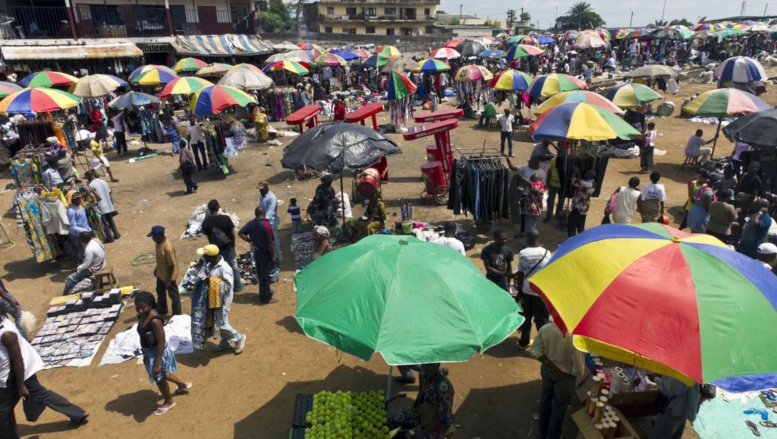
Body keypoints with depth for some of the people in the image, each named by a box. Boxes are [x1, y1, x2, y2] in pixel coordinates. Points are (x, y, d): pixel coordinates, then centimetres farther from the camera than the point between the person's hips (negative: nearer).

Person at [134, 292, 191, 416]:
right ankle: (183, 384, 52)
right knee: (161, 374, 28)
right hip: (149, 352, 9)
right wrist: (145, 355, 17)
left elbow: (161, 342, -28)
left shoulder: (155, 320, -33)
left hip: (157, 353, -8)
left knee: (159, 378, 14)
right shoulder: (141, 316, -6)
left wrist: (157, 363, -24)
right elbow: (144, 337, 7)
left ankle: (169, 402, 41)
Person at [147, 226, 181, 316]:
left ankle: (177, 315, 27)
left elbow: (172, 265, -26)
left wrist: (168, 280, -20)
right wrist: (157, 269, 21)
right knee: (160, 292, 26)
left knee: (173, 295, 9)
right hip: (161, 274, 9)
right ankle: (162, 312, 48)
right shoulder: (158, 242, -6)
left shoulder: (168, 247, -33)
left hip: (169, 276, -9)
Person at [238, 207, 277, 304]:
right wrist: (273, 256, -12)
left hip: (256, 252, 7)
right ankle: (265, 298, 15)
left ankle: (266, 292, 38)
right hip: (265, 254, -7)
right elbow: (270, 243, -21)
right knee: (265, 276, 4)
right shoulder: (266, 225, -24)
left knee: (260, 274, 20)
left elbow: (240, 233, 1)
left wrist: (250, 241, 8)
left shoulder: (250, 223, -4)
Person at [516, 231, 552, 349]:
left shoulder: (522, 253, -7)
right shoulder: (546, 253, -9)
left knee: (526, 317, 17)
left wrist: (519, 291, 7)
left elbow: (520, 274, -4)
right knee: (542, 319, 9)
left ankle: (524, 342, 29)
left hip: (527, 290, 2)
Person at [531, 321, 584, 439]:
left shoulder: (545, 329, -21)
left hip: (546, 370, 4)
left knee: (545, 399, 26)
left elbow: (535, 352, -12)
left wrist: (550, 365, -5)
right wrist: (577, 370, -1)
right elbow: (578, 370, -23)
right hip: (565, 375, -4)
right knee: (559, 406, 20)